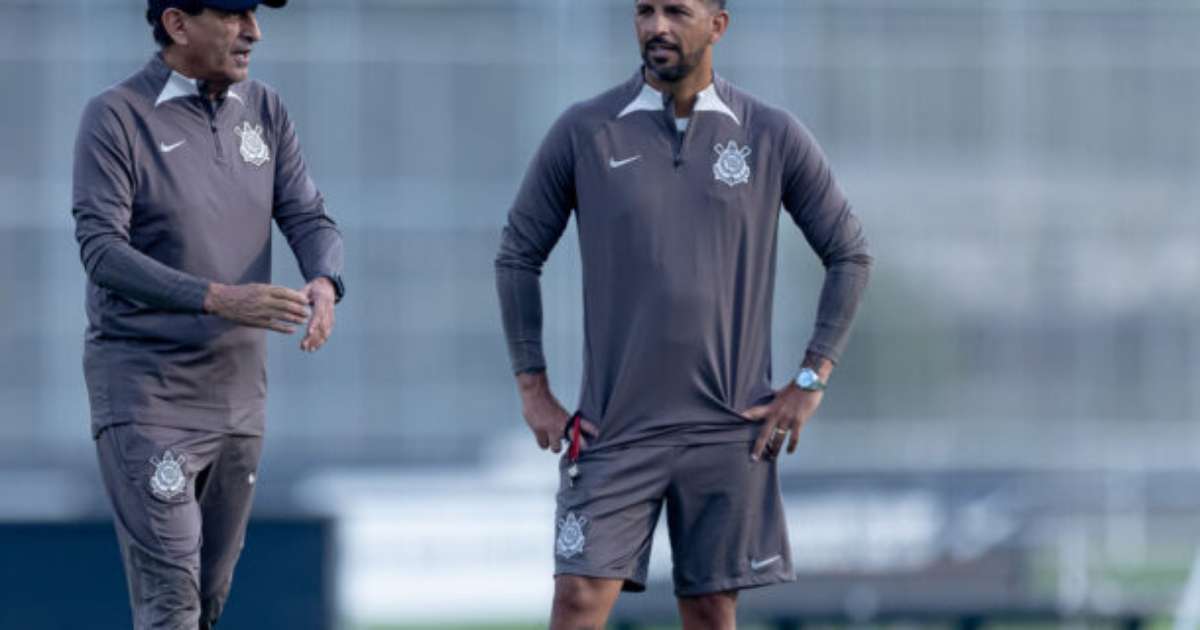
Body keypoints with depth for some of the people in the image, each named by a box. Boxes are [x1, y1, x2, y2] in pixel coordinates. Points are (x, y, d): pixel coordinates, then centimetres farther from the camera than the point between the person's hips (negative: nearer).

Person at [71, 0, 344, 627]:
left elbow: (308, 218, 4)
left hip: (237, 387, 6)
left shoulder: (264, 111, 7)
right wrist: (218, 299, -32)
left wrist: (324, 283, -21)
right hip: (144, 390, -6)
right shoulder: (116, 117, -11)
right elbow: (100, 247, -19)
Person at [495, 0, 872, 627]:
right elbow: (518, 256, 9)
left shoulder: (773, 137, 2)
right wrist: (533, 390, 4)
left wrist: (810, 383, 2)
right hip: (617, 427, -1)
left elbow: (849, 256, 9)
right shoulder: (585, 131, 0)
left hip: (729, 429, 1)